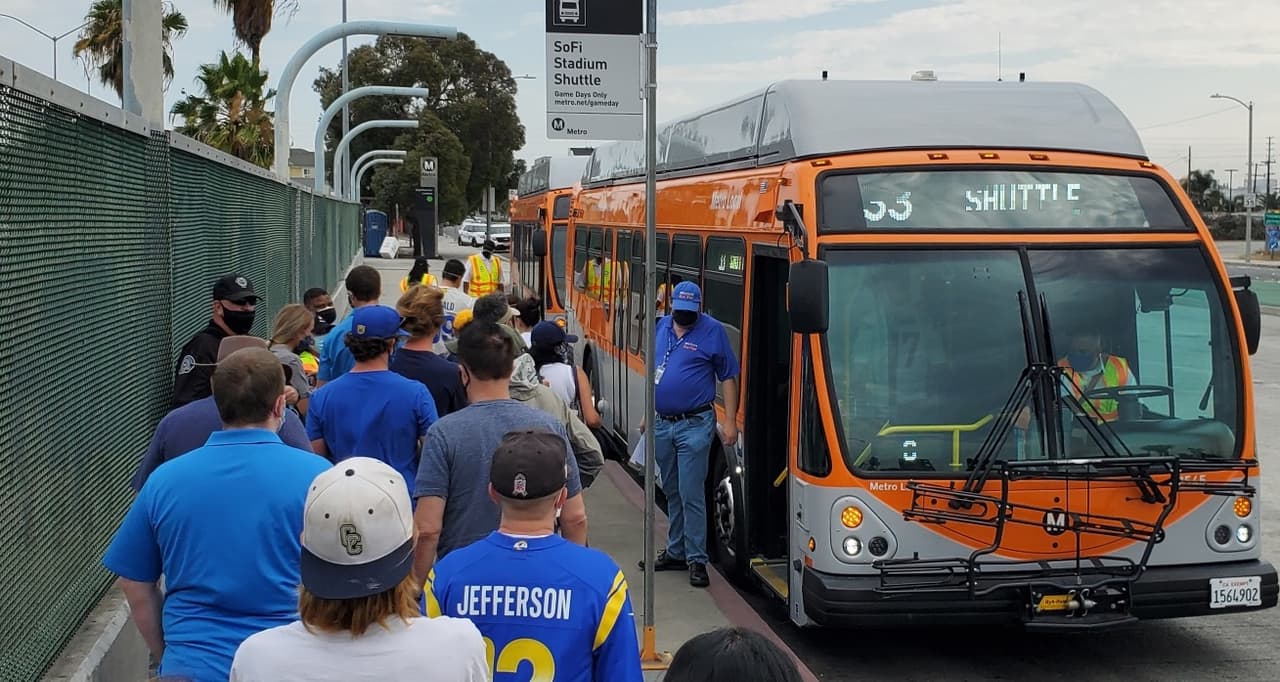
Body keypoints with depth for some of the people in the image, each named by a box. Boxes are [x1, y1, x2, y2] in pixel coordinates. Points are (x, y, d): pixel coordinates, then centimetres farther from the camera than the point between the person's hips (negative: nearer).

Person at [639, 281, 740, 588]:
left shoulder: (713, 331, -8)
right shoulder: (661, 327, 8)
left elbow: (728, 378, -6)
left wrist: (730, 421, -11)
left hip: (694, 426, -6)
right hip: (662, 424, 6)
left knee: (691, 494, -7)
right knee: (672, 493, 16)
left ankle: (696, 559, 0)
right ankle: (675, 552, 27)